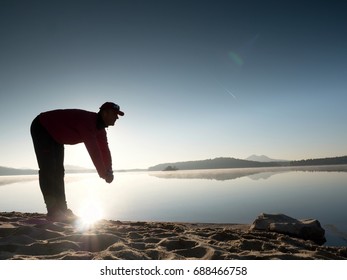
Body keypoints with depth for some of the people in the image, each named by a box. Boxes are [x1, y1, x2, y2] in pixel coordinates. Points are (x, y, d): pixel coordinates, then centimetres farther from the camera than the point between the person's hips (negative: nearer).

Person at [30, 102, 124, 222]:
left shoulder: (100, 129, -4)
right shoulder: (87, 120, -34)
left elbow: (104, 148, -5)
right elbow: (93, 149, -39)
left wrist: (108, 171, -14)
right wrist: (103, 174, -36)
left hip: (55, 137, 10)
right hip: (41, 128, -10)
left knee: (58, 172, 5)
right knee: (48, 170, -15)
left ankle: (61, 210, 8)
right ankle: (53, 212, -15)